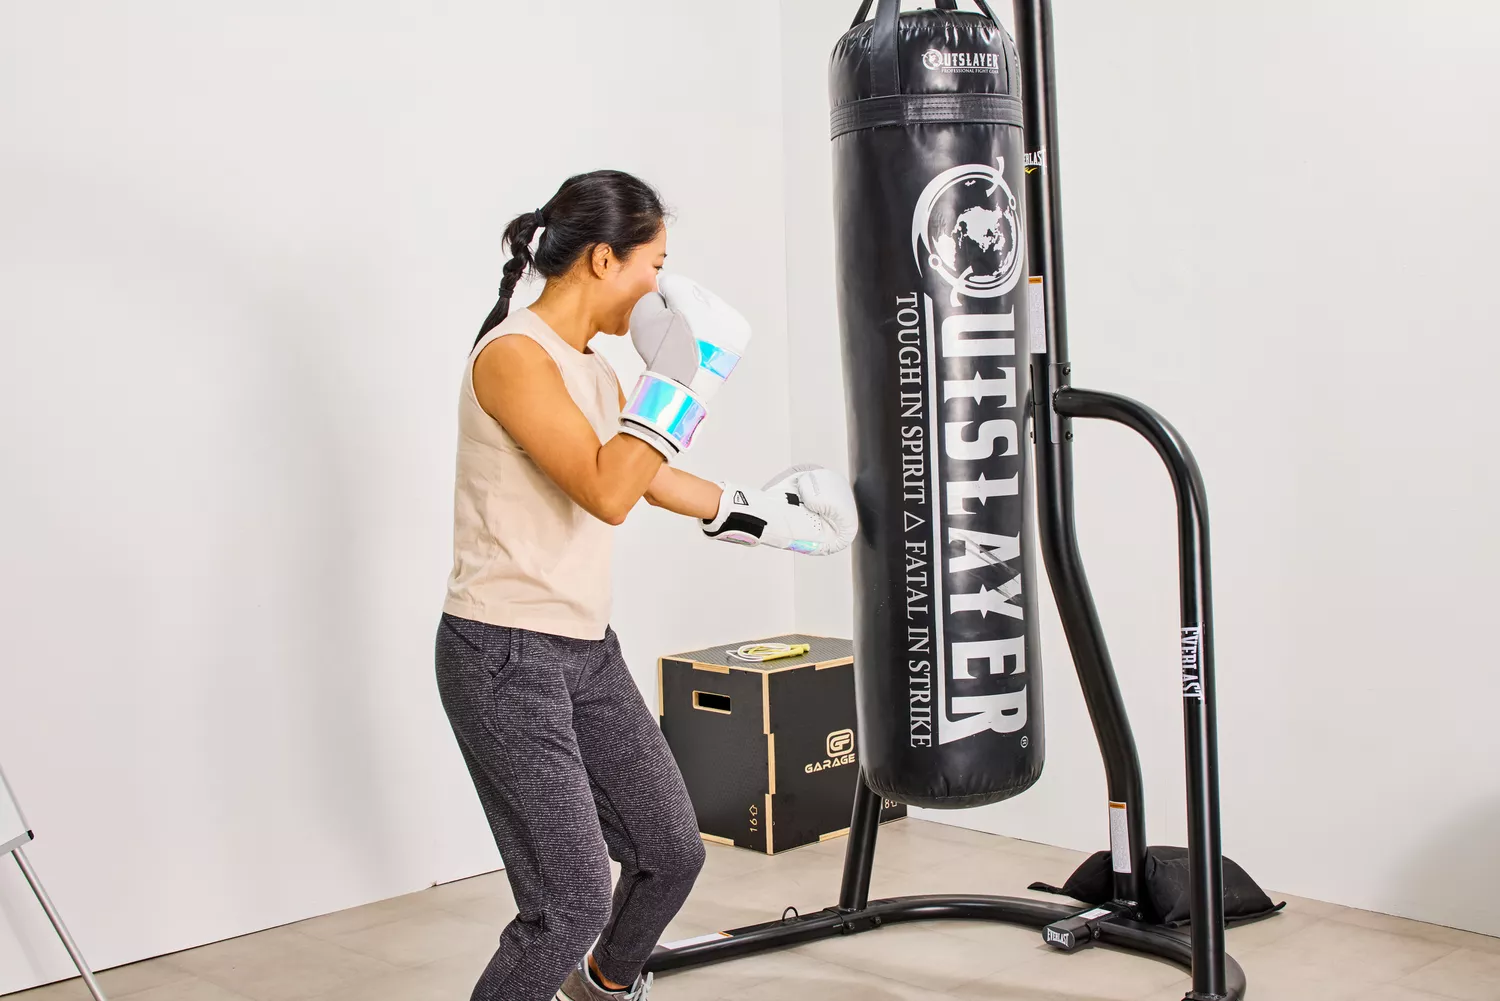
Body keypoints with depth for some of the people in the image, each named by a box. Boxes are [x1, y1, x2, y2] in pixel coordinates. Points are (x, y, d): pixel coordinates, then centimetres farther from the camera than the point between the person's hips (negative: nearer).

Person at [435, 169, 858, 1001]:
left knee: (672, 852, 17)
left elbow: (651, 476, 26)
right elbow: (607, 494, -26)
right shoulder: (513, 355, -16)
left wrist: (761, 514, 34)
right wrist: (681, 375, -20)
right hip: (505, 658, -9)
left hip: (587, 652, 9)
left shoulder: (592, 370, 10)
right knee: (574, 904, -11)